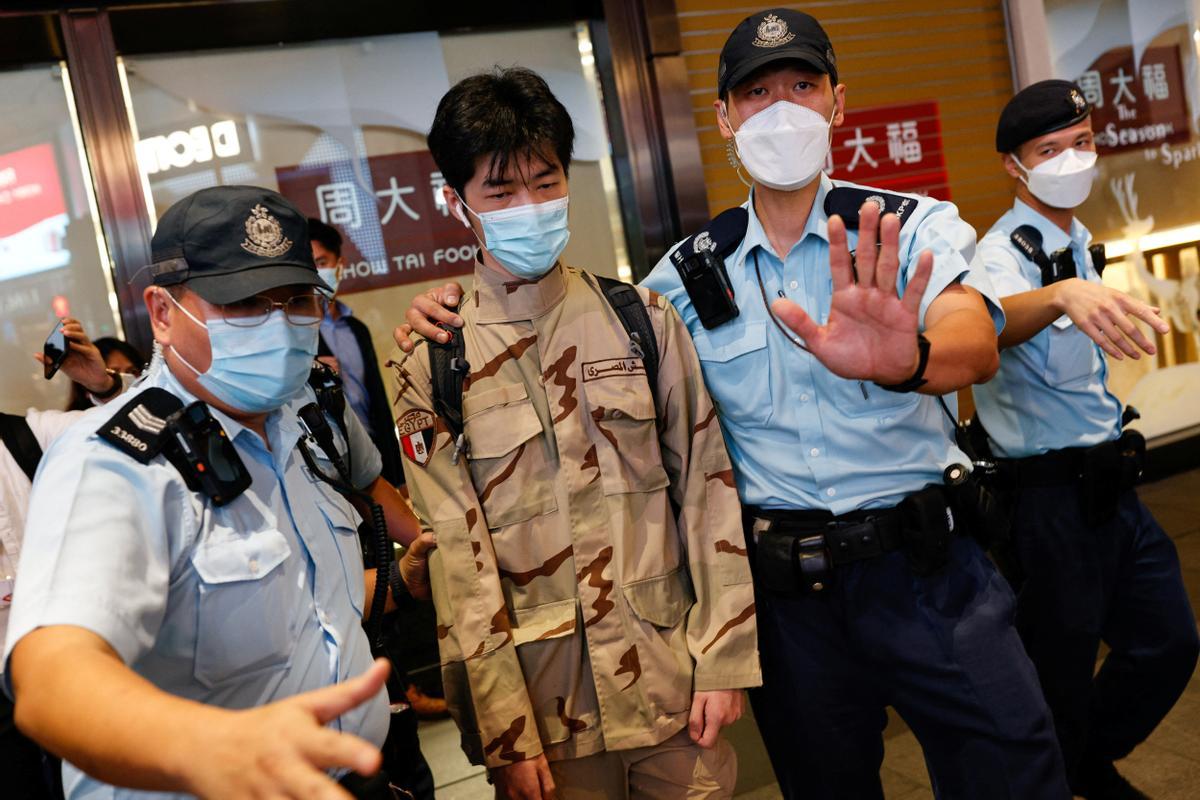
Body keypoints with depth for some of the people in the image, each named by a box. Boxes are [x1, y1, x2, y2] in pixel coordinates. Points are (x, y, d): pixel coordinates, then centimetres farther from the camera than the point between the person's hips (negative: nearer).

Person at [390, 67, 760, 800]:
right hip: (546, 706, -1)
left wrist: (724, 659, -2)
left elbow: (707, 490, 1)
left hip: (674, 681, 2)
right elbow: (457, 563, -6)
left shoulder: (644, 321, -1)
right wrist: (504, 733, -7)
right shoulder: (434, 367, -6)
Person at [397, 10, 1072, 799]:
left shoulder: (916, 225, -5)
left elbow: (976, 343, -25)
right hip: (784, 588, 2)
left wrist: (904, 359, -50)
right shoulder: (693, 270, 4)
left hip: (923, 565, -2)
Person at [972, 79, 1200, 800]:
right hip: (1050, 495, -8)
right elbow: (993, 320, -43)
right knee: (1060, 671, 3)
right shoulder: (1007, 251, -17)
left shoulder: (1080, 242, 11)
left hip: (1110, 487, 9)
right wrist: (1061, 294, -61)